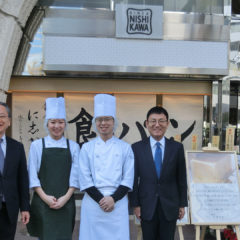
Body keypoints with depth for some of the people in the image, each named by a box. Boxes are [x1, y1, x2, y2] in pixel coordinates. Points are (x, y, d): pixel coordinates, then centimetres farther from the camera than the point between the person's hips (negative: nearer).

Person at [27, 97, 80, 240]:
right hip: (42, 202, -1)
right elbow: (32, 175, 1)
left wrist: (65, 198, -9)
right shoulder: (37, 145, 5)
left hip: (66, 204, 1)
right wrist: (45, 197, -9)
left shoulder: (73, 146, 6)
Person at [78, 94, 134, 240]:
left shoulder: (125, 148, 5)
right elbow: (84, 179, 0)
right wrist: (100, 199, -9)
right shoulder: (87, 148, 5)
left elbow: (128, 179, 2)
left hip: (118, 203, 0)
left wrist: (113, 198, -11)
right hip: (93, 203, 0)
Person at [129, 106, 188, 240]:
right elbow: (134, 178, 0)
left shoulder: (177, 147, 0)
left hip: (170, 206, 1)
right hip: (147, 207, 0)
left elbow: (181, 178, 4)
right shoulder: (137, 148, -2)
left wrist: (182, 204, 4)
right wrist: (135, 204, -2)